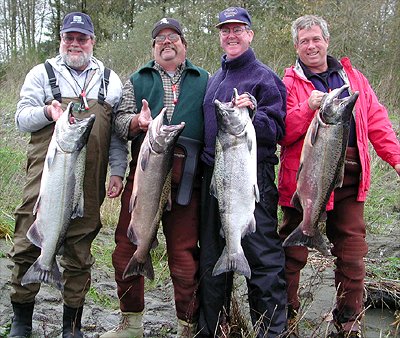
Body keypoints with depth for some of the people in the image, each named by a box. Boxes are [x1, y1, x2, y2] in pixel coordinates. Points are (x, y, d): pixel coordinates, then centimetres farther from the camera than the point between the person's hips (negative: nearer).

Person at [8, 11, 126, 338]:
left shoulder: (110, 80, 15)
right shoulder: (42, 73, 10)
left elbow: (118, 131, 14)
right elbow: (22, 118, 6)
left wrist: (118, 171, 7)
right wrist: (47, 112, -14)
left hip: (89, 183, 1)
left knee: (80, 251, 6)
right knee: (29, 244, -2)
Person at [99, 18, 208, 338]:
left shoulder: (203, 80, 18)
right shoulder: (137, 80, 19)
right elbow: (120, 120, 9)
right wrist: (137, 122, -12)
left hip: (186, 176, -1)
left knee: (184, 253, 0)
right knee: (128, 246, 1)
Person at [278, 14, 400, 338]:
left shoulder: (354, 78, 15)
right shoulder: (289, 83, 2)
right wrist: (307, 108, -20)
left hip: (350, 181, 4)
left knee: (352, 255, 9)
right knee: (293, 254, 5)